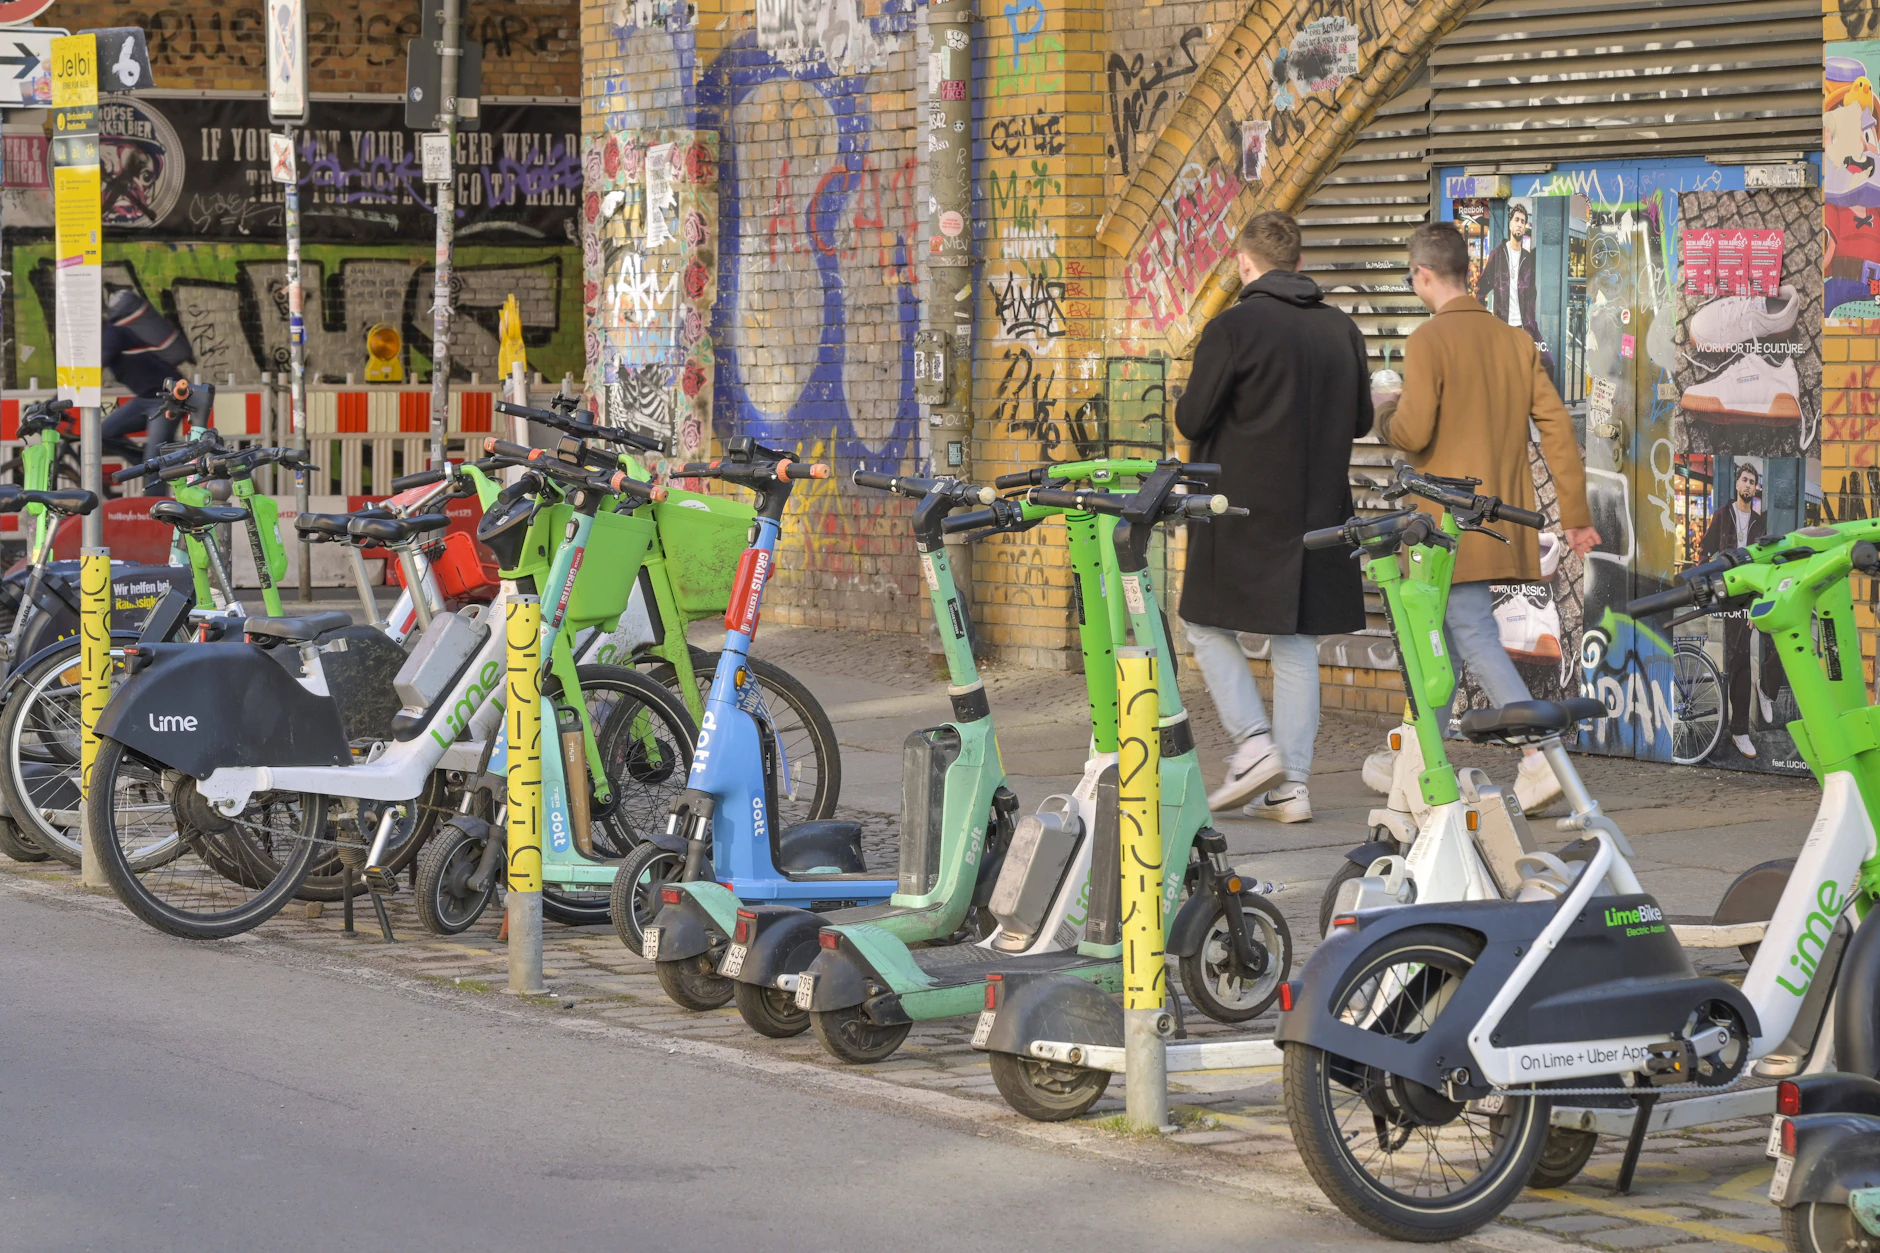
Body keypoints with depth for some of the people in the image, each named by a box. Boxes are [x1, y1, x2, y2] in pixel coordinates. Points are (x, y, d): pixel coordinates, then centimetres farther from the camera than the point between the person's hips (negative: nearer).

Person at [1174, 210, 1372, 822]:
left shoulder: (1232, 328, -12)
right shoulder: (1343, 330, 5)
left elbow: (1192, 419, -11)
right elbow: (1360, 419, 14)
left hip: (1242, 508, -5)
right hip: (1317, 510, 5)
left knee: (1208, 626, 10)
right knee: (1297, 644, 9)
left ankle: (1254, 744, -5)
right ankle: (1291, 784, 8)